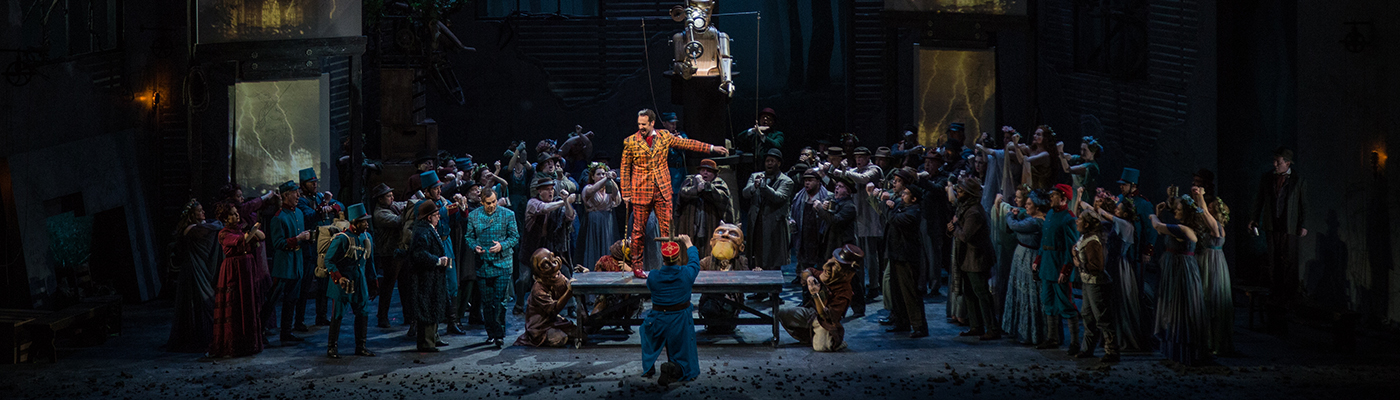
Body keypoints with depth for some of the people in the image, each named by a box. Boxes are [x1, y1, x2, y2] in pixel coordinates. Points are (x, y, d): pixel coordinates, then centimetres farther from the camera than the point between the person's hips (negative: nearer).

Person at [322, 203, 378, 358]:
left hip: (360, 281, 6)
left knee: (363, 313, 6)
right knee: (338, 315, 0)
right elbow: (328, 260, -11)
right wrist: (338, 278, -20)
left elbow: (369, 261, 16)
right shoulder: (342, 239, -15)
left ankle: (361, 346, 16)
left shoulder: (367, 238, 6)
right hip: (342, 282, -6)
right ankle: (332, 348, 9)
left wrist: (372, 281, 16)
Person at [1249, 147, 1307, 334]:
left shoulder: (1298, 181, 0)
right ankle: (1275, 295, 12)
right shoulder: (1266, 178, 9)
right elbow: (1260, 200, 17)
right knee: (1273, 262, 1)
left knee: (1289, 261, -3)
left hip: (1289, 227, -2)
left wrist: (1303, 225, -2)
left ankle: (1288, 295, 5)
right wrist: (1255, 218, 13)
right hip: (1270, 226, 2)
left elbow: (1304, 205, 3)